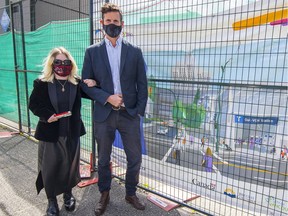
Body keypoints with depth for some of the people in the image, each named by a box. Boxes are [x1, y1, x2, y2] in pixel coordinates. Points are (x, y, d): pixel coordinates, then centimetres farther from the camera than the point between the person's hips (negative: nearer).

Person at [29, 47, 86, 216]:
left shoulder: (77, 82, -2)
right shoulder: (41, 83, -7)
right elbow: (34, 105, -1)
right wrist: (47, 115, -19)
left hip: (71, 132, 2)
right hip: (50, 133, -1)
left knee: (70, 165, 15)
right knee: (49, 168, 10)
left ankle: (68, 195, 40)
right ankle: (52, 201, 33)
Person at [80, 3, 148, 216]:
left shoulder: (135, 51, 3)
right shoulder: (92, 51, 2)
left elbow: (142, 84, 3)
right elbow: (86, 84, 0)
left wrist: (140, 110, -5)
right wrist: (107, 98, -13)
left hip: (130, 114, 1)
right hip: (103, 114, 0)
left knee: (135, 158, 9)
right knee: (103, 159, 14)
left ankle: (131, 193, 33)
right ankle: (104, 195, 36)